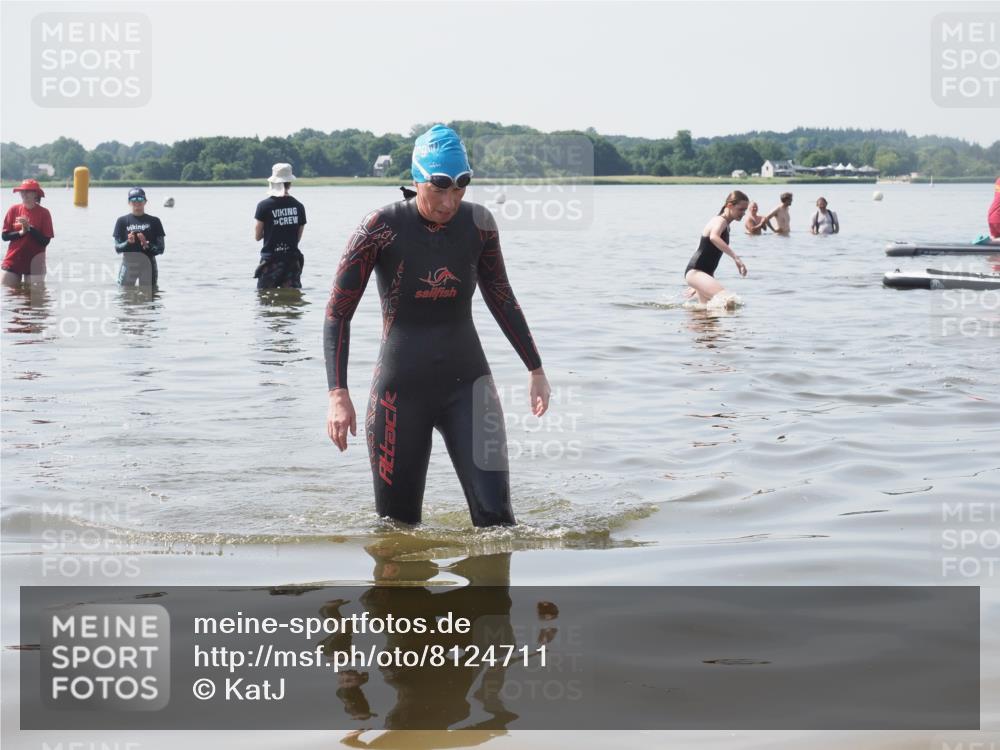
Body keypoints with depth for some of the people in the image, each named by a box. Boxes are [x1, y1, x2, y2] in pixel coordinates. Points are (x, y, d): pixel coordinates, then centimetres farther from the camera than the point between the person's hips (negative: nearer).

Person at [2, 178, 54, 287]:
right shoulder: (14, 210, 2)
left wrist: (30, 228, -18)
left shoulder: (43, 213, -5)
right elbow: (5, 236, 2)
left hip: (34, 262, -2)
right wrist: (21, 233, -14)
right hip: (13, 258, 2)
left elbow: (45, 241, -9)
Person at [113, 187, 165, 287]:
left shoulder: (154, 221, 5)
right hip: (128, 263, 0)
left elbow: (161, 249, 1)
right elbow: (117, 248, 3)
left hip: (147, 263, 0)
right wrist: (128, 242, -17)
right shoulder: (122, 221, 6)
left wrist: (147, 245, -18)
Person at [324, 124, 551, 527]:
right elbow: (338, 313, -8)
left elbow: (501, 299, 14)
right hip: (400, 387, -2)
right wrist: (338, 394, -16)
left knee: (495, 515, -10)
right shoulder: (380, 228, -11)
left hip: (467, 382, 2)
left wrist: (536, 370, 15)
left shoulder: (478, 223, -1)